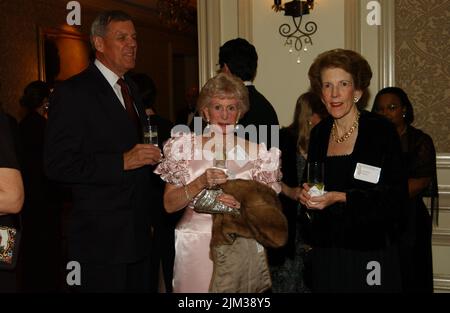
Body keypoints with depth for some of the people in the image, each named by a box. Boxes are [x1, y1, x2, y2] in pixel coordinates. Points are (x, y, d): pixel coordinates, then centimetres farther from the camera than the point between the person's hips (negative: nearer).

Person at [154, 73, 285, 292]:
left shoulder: (256, 152, 1)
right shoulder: (186, 147, 0)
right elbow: (169, 205, -2)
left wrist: (245, 203, -13)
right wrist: (201, 183, -17)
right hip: (196, 245, 0)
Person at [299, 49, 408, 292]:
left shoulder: (381, 131, -9)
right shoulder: (318, 133, 7)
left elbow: (395, 197, -13)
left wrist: (340, 198, -20)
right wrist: (306, 195, -4)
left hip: (370, 251, -4)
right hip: (326, 249, 5)